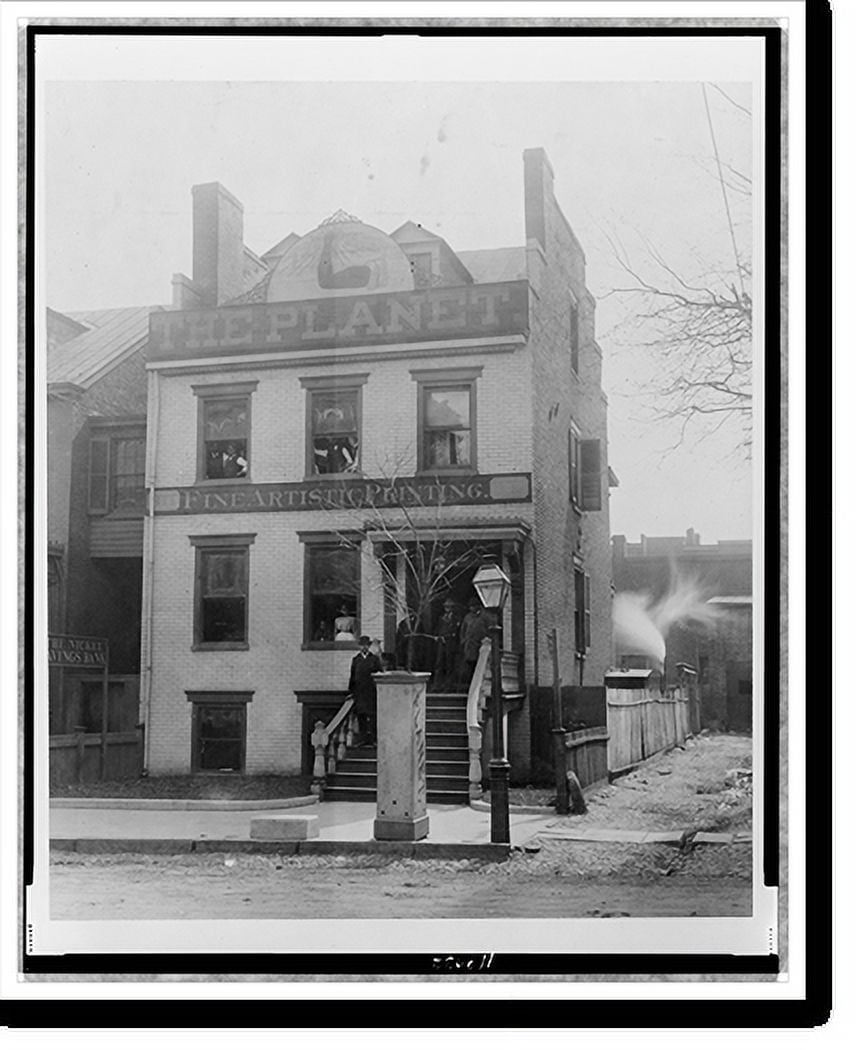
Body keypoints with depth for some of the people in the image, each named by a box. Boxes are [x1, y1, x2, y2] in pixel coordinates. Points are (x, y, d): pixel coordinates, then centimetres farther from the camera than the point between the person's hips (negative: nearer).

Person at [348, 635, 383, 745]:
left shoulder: (375, 659, 8)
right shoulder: (355, 660, 13)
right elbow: (352, 676, 13)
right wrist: (350, 690, 7)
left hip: (372, 691, -2)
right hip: (359, 692, 2)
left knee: (373, 715, -5)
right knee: (361, 715, 1)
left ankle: (374, 739, -3)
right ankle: (363, 739, 5)